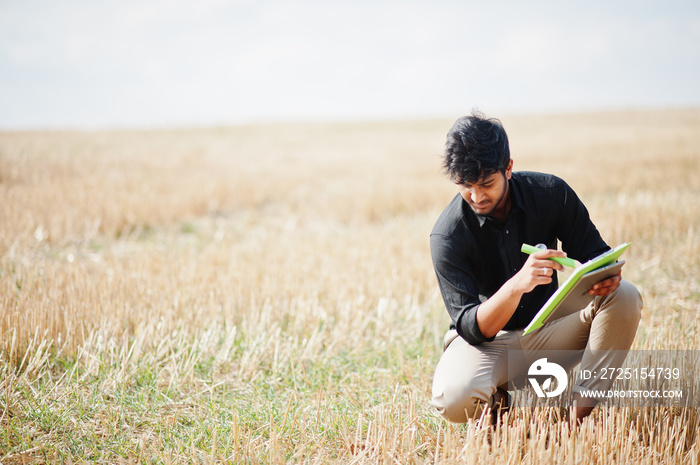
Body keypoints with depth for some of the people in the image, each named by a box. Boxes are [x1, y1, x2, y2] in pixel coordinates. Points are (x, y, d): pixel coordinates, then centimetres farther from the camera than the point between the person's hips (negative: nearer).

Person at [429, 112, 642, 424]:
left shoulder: (550, 193, -11)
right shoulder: (447, 235, -20)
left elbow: (595, 253, -2)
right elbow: (471, 328, -24)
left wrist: (606, 276, -29)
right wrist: (517, 285, -44)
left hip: (548, 329, 3)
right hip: (488, 340, -3)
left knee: (624, 297, -22)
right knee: (453, 399, -36)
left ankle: (579, 413, -17)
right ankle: (502, 399, 1)